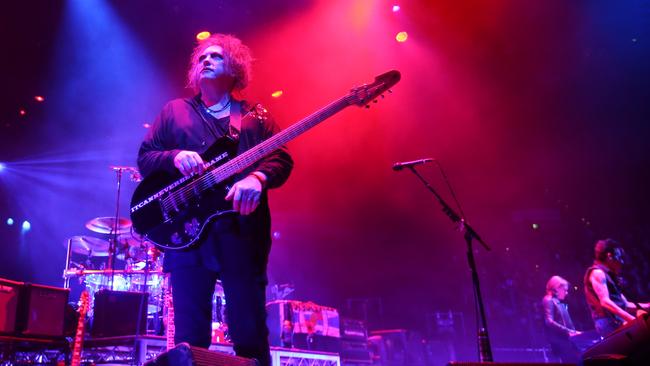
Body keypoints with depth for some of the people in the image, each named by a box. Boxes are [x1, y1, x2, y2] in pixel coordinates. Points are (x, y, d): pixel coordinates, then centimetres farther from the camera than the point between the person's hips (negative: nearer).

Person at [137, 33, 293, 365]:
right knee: (189, 335, 1)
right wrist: (176, 157, -10)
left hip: (243, 232, 0)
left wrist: (257, 178, -19)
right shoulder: (174, 111, 19)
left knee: (251, 335, -1)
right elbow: (144, 158, 13)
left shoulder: (256, 115, 16)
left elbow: (282, 159, 4)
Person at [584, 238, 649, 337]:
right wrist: (632, 319, -26)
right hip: (608, 323, -10)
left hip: (617, 322, 10)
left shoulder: (609, 275, 25)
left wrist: (645, 306, 12)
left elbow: (624, 304, 24)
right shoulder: (597, 273, -6)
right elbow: (605, 302, -20)